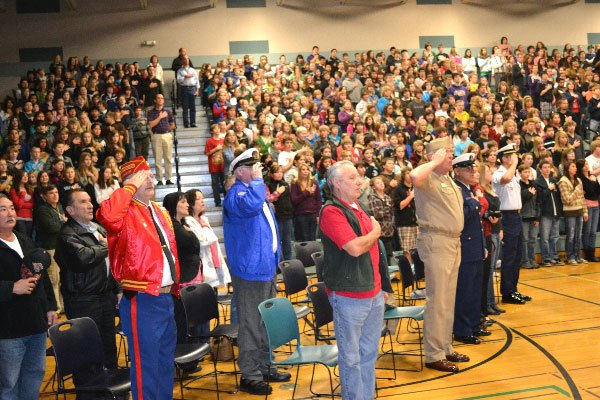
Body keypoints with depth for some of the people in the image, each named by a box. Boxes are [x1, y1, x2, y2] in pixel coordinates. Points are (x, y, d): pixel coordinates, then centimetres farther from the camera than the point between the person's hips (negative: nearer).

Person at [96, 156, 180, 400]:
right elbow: (106, 215, -35)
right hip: (142, 301, -8)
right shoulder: (126, 212, -10)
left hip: (166, 298, 8)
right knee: (146, 364, -1)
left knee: (166, 361, 19)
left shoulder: (160, 212, 15)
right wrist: (130, 187, -23)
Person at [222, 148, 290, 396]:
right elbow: (251, 206, -38)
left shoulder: (256, 191, 18)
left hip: (266, 268, 10)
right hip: (249, 271, -10)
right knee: (251, 326, -4)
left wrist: (275, 258, 22)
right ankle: (250, 376, 4)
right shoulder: (236, 194, -13)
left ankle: (264, 367, 29)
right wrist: (257, 179, -22)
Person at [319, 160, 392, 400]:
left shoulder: (359, 209, 14)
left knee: (369, 353, 17)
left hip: (374, 294, 8)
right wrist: (375, 232, -6)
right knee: (351, 357, 3)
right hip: (349, 296, -8)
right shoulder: (332, 212, -13)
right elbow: (355, 248, -24)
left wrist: (383, 286, 21)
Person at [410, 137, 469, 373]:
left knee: (449, 300, 15)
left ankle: (446, 348, 25)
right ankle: (434, 355, 2)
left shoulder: (448, 180, 17)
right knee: (438, 300, -6)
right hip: (435, 241, -10)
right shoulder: (429, 178, -12)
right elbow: (414, 176, -38)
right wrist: (436, 162, -21)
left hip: (453, 241, 10)